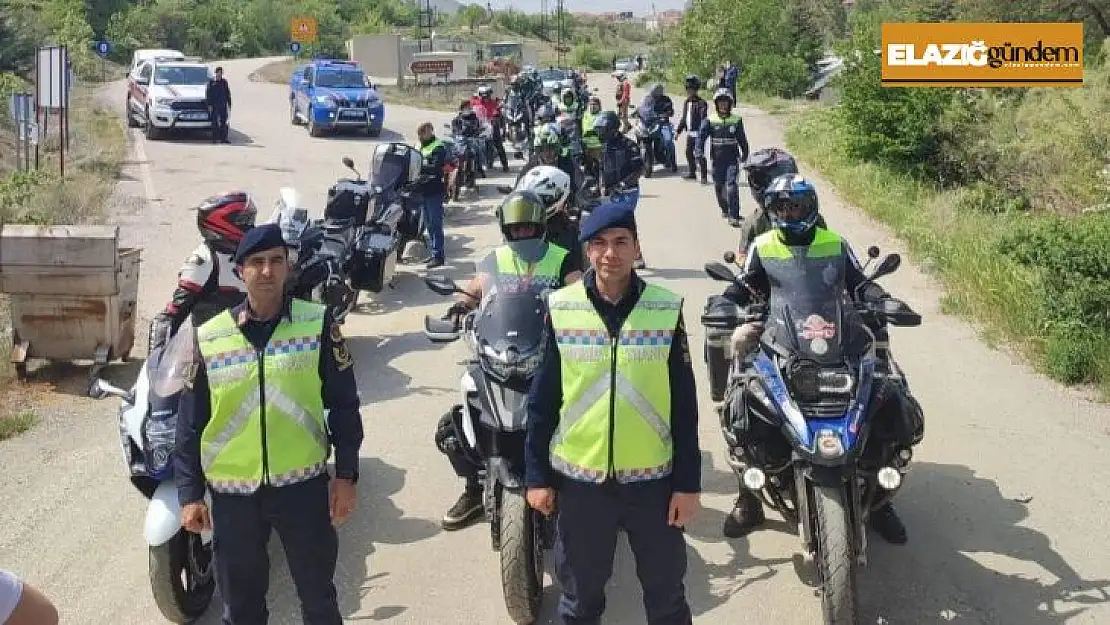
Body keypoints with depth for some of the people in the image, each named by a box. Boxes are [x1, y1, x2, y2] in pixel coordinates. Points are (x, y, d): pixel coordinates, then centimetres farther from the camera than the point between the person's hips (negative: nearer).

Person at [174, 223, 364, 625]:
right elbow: (190, 422, 4)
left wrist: (346, 474, -3)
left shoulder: (317, 324, -4)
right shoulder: (208, 338, -1)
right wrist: (189, 493, 3)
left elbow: (343, 403, 0)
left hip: (303, 484, -1)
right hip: (233, 491, 1)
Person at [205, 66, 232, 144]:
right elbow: (207, 94, -4)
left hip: (223, 105, 4)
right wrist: (209, 104, -10)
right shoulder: (211, 82, -1)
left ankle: (223, 138, 8)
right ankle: (215, 138, 2)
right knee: (215, 122, -1)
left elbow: (228, 94, 16)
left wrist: (229, 104, 10)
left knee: (224, 121, 4)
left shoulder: (224, 82, 12)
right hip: (214, 105, -4)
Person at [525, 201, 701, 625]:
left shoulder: (666, 309, -5)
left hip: (653, 478, 0)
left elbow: (684, 404, -1)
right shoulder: (560, 308, -4)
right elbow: (542, 399, 2)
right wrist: (536, 475, 1)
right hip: (579, 479, 0)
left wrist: (688, 481, -3)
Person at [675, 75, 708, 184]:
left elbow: (703, 119, -19)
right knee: (689, 152, 15)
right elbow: (684, 118, 23)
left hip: (698, 133, -9)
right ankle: (692, 173, 30)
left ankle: (704, 176, -5)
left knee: (699, 154, -10)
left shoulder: (701, 102, -12)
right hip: (690, 133, 9)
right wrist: (679, 130, 21)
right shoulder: (687, 102, 15)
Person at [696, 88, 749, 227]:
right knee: (719, 186, 12)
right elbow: (702, 135, -10)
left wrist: (745, 156, 19)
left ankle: (733, 216, -14)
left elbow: (742, 139, 13)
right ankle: (724, 209, 37)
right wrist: (699, 151, -25)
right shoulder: (710, 120, 1)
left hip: (732, 159, -1)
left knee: (732, 185, -14)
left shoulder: (736, 120, 4)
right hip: (717, 159, 1)